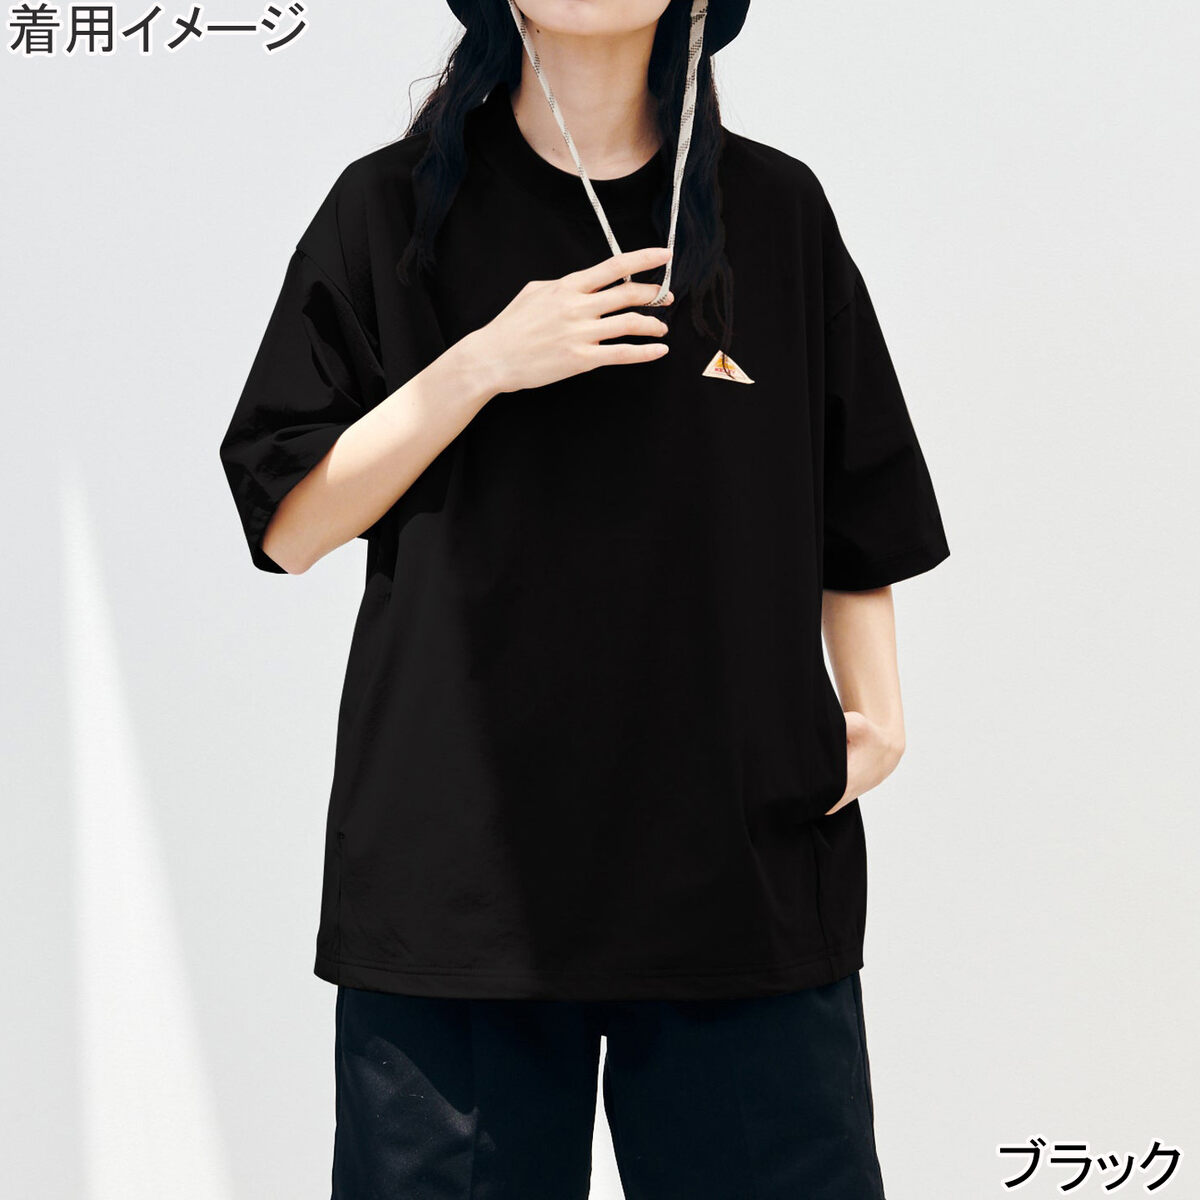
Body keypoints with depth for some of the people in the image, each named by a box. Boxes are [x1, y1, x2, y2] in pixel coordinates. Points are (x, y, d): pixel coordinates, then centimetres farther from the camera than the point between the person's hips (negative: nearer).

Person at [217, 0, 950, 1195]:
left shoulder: (777, 210, 10)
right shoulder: (396, 208, 5)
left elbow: (855, 513, 13)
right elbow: (287, 524, 0)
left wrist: (874, 705, -2)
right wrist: (480, 365, -11)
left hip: (747, 860, 2)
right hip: (459, 860, -1)